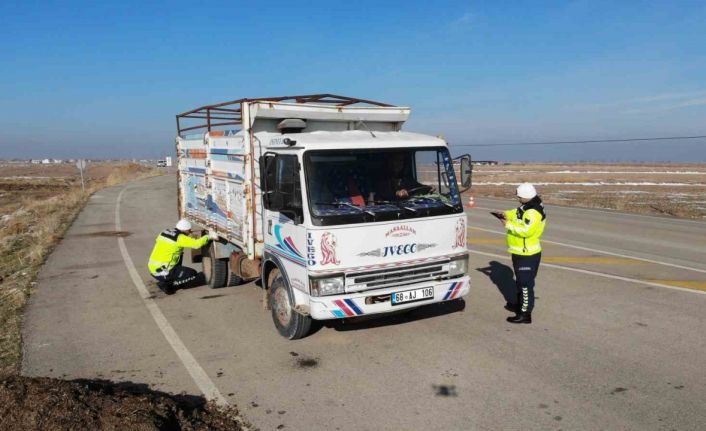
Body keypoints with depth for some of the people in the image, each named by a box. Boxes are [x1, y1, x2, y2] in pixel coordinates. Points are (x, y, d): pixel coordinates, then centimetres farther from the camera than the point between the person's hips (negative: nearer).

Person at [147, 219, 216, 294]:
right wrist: (209, 236, -9)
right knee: (193, 275, -1)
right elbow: (197, 244, -24)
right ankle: (166, 284, -1)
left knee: (179, 254, 26)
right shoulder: (180, 238, -14)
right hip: (162, 271, -8)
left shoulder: (165, 232, 9)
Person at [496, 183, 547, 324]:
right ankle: (520, 304, 41)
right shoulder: (526, 206, 9)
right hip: (521, 252, 11)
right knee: (520, 281, 24)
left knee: (525, 284, -5)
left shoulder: (533, 212, -24)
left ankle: (525, 314, 0)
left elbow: (526, 230, -31)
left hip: (527, 254, -11)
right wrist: (506, 214, 4)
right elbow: (517, 214, 23)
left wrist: (508, 224, -22)